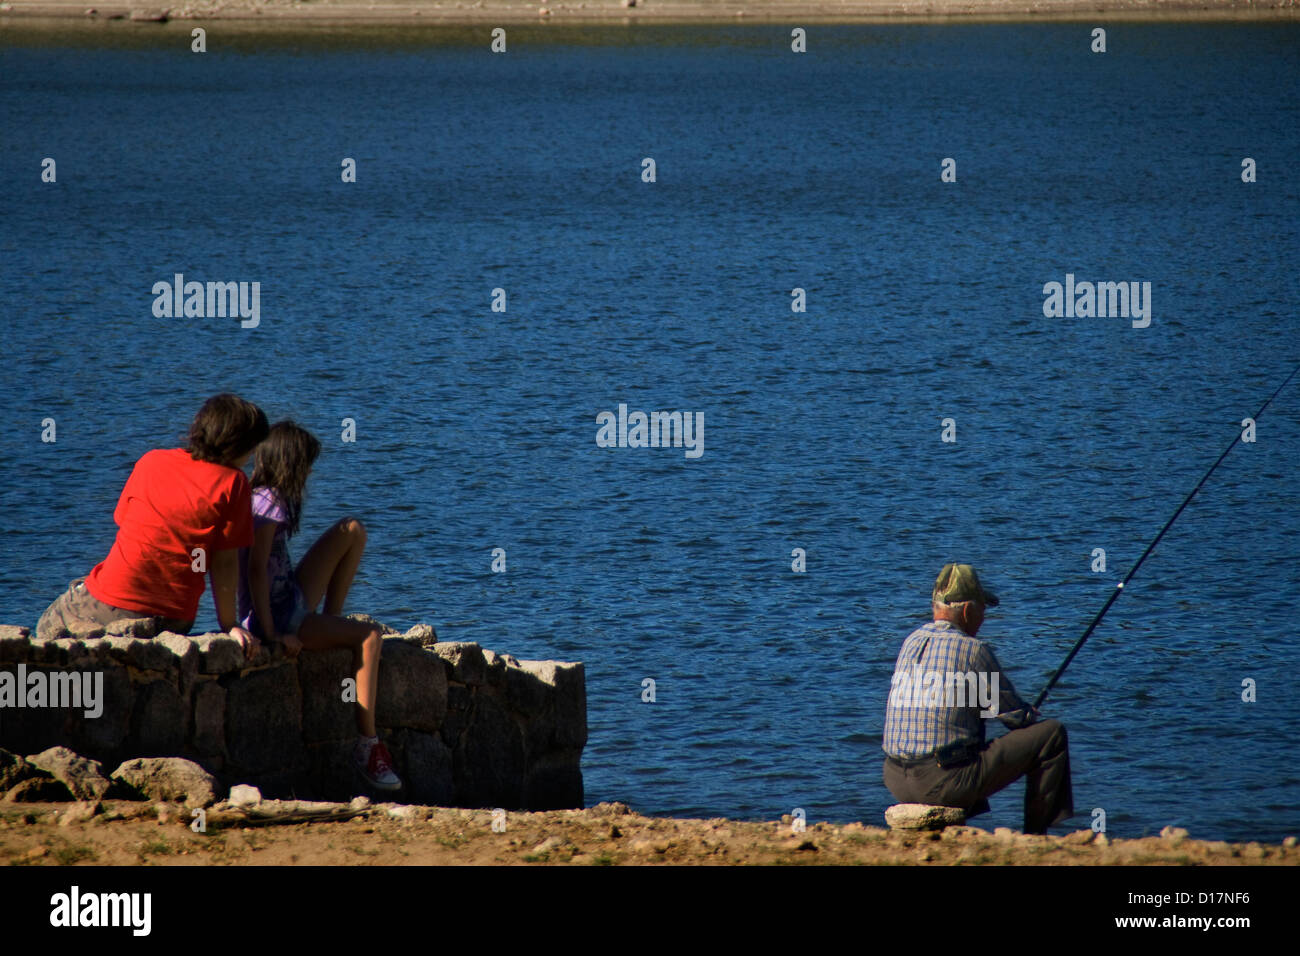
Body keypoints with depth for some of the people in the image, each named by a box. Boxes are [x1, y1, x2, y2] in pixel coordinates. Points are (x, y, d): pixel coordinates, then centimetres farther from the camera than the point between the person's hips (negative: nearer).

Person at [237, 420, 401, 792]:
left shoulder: (256, 497, 10)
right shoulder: (271, 504, -19)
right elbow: (256, 570, -27)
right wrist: (271, 634, -29)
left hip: (292, 600, 10)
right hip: (278, 615, -10)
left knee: (352, 530, 11)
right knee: (368, 635, -21)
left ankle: (332, 620, 13)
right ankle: (367, 746, -21)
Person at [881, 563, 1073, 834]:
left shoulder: (911, 642, 14)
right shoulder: (972, 650, -9)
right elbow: (1016, 716, -2)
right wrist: (1032, 718, 22)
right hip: (946, 783, -8)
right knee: (1052, 734, 1)